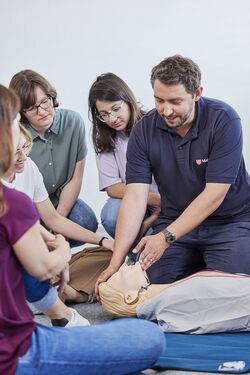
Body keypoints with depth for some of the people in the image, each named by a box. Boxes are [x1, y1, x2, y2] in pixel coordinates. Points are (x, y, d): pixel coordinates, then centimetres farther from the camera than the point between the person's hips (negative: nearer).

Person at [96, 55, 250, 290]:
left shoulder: (223, 120, -16)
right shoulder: (144, 131, -6)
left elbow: (215, 193, -20)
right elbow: (135, 196, -11)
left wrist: (166, 237, -25)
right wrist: (116, 262, -20)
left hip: (230, 220, -3)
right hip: (175, 221, 3)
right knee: (151, 282, -14)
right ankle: (197, 261, 14)